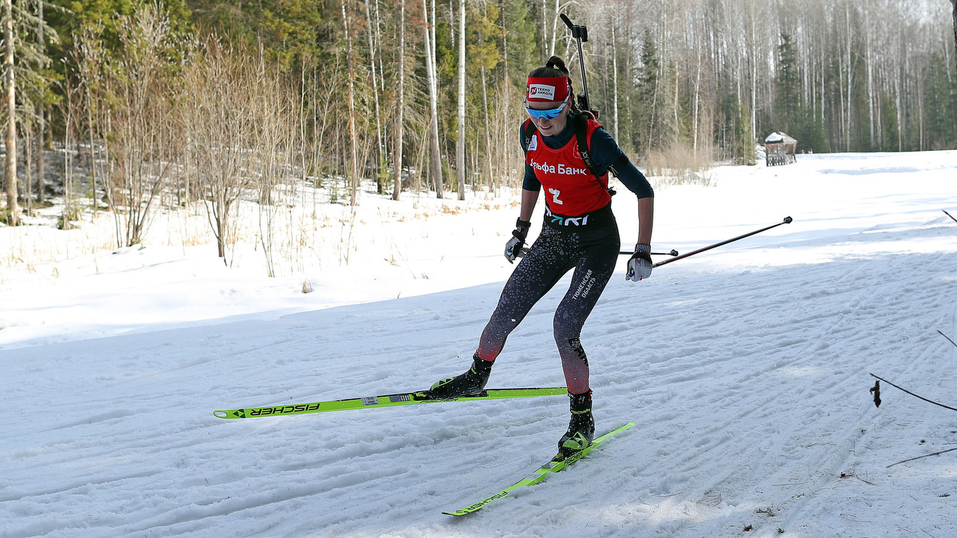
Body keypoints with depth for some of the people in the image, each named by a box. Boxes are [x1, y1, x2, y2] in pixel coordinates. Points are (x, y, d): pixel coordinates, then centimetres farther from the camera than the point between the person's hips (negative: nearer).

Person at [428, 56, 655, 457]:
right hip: (554, 235, 6)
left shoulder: (594, 140, -25)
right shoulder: (531, 134, -9)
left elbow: (644, 191, -18)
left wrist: (643, 252, -20)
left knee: (565, 326, -18)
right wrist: (520, 229, 16)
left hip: (597, 242, -5)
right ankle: (476, 376, 33)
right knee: (506, 313, 5)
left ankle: (582, 419, -2)